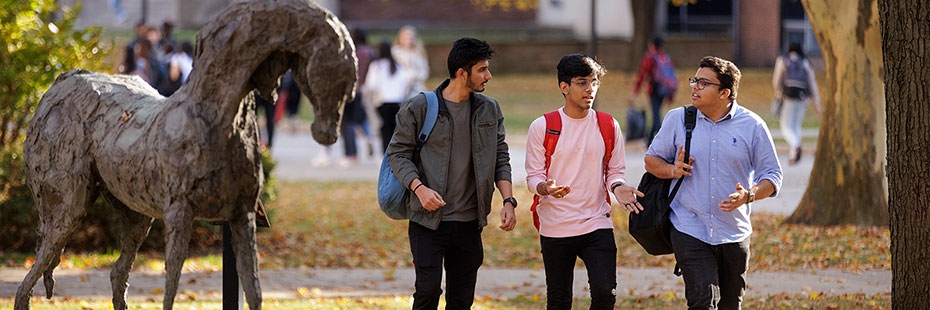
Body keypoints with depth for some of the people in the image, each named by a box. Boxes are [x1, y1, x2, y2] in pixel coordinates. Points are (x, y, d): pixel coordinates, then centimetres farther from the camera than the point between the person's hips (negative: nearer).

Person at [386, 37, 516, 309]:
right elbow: (398, 153, -2)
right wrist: (419, 188, -19)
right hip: (428, 221, -4)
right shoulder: (418, 108, -4)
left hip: (469, 223, 4)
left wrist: (508, 200, -1)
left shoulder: (490, 110, 9)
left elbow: (501, 158, 13)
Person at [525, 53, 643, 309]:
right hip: (555, 228, -1)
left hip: (597, 224, 1)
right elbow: (534, 176, -1)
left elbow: (615, 171, 10)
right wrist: (545, 188, -25)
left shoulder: (609, 126, 4)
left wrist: (618, 187, -13)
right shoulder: (542, 127, -3)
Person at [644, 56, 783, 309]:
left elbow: (772, 175, 4)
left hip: (734, 235, 1)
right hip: (690, 231, -1)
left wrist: (748, 196, -16)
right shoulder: (677, 119, 3)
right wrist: (673, 170, -10)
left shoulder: (752, 126, 0)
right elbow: (652, 160, 13)